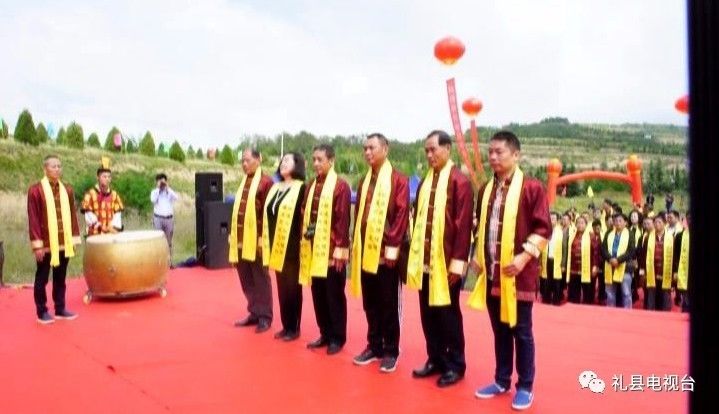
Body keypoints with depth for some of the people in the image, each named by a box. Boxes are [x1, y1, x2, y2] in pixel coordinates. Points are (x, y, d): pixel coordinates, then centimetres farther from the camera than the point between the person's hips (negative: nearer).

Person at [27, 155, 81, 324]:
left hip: (64, 243, 5)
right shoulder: (36, 190, -7)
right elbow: (33, 219, -10)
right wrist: (37, 244, -13)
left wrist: (74, 240, 7)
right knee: (42, 278, 6)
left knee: (60, 278, 13)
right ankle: (42, 312, 15)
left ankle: (60, 309, 22)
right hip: (46, 244, -4)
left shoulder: (67, 190, 7)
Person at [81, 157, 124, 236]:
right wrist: (101, 226, -17)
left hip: (111, 234, 4)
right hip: (95, 235, -4)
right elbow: (89, 216, -7)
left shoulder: (114, 194, 11)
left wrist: (115, 227, -9)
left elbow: (117, 214, 7)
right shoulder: (91, 194, -2)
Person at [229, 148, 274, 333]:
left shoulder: (266, 182, -8)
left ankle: (265, 316, 13)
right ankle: (254, 313, 25)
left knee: (260, 279, 3)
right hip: (241, 240, 7)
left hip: (256, 240, -7)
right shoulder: (243, 182, 15)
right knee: (246, 280, 13)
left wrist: (263, 239, -16)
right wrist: (233, 236, 13)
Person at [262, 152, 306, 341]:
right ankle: (285, 325, 21)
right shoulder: (275, 188, 15)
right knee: (281, 287, 12)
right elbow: (268, 214, 17)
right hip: (276, 245, 7)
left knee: (292, 287, 1)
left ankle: (294, 328, 11)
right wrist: (265, 241, 13)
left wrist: (303, 242, -15)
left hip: (292, 246, -7)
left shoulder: (301, 188, -7)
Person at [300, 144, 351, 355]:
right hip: (314, 250, 6)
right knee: (318, 295, 12)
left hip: (332, 251, -6)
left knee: (334, 296, 3)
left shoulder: (341, 186, -9)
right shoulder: (311, 186, 11)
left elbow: (343, 220, -13)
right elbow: (305, 215, 14)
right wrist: (304, 243, 9)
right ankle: (325, 334, 24)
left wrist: (340, 250, -15)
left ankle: (337, 338, 15)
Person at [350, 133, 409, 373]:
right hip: (365, 251, 6)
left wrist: (392, 247, -15)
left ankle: (391, 351, 14)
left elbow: (401, 214, -11)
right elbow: (358, 214, 15)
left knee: (388, 304, 3)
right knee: (370, 303, 12)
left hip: (386, 252, -6)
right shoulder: (364, 181, 14)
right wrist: (356, 244, 9)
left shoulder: (398, 180, -5)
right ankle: (374, 346, 24)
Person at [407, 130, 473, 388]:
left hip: (445, 261, -6)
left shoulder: (459, 181, -9)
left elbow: (463, 224, -13)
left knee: (448, 313, 4)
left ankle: (455, 365, 18)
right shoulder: (425, 181, 12)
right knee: (428, 313, 12)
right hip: (424, 260, 6)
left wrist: (457, 261, -16)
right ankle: (435, 360, 26)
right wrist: (415, 253, 8)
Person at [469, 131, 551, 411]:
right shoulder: (486, 190, 12)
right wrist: (478, 256, 10)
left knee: (521, 331, 4)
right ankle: (501, 380, 26)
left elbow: (543, 229, -11)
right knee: (499, 330, 15)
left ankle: (525, 387, 16)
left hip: (518, 273, -6)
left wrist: (524, 256, -20)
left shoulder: (532, 188, -8)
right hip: (491, 273, 6)